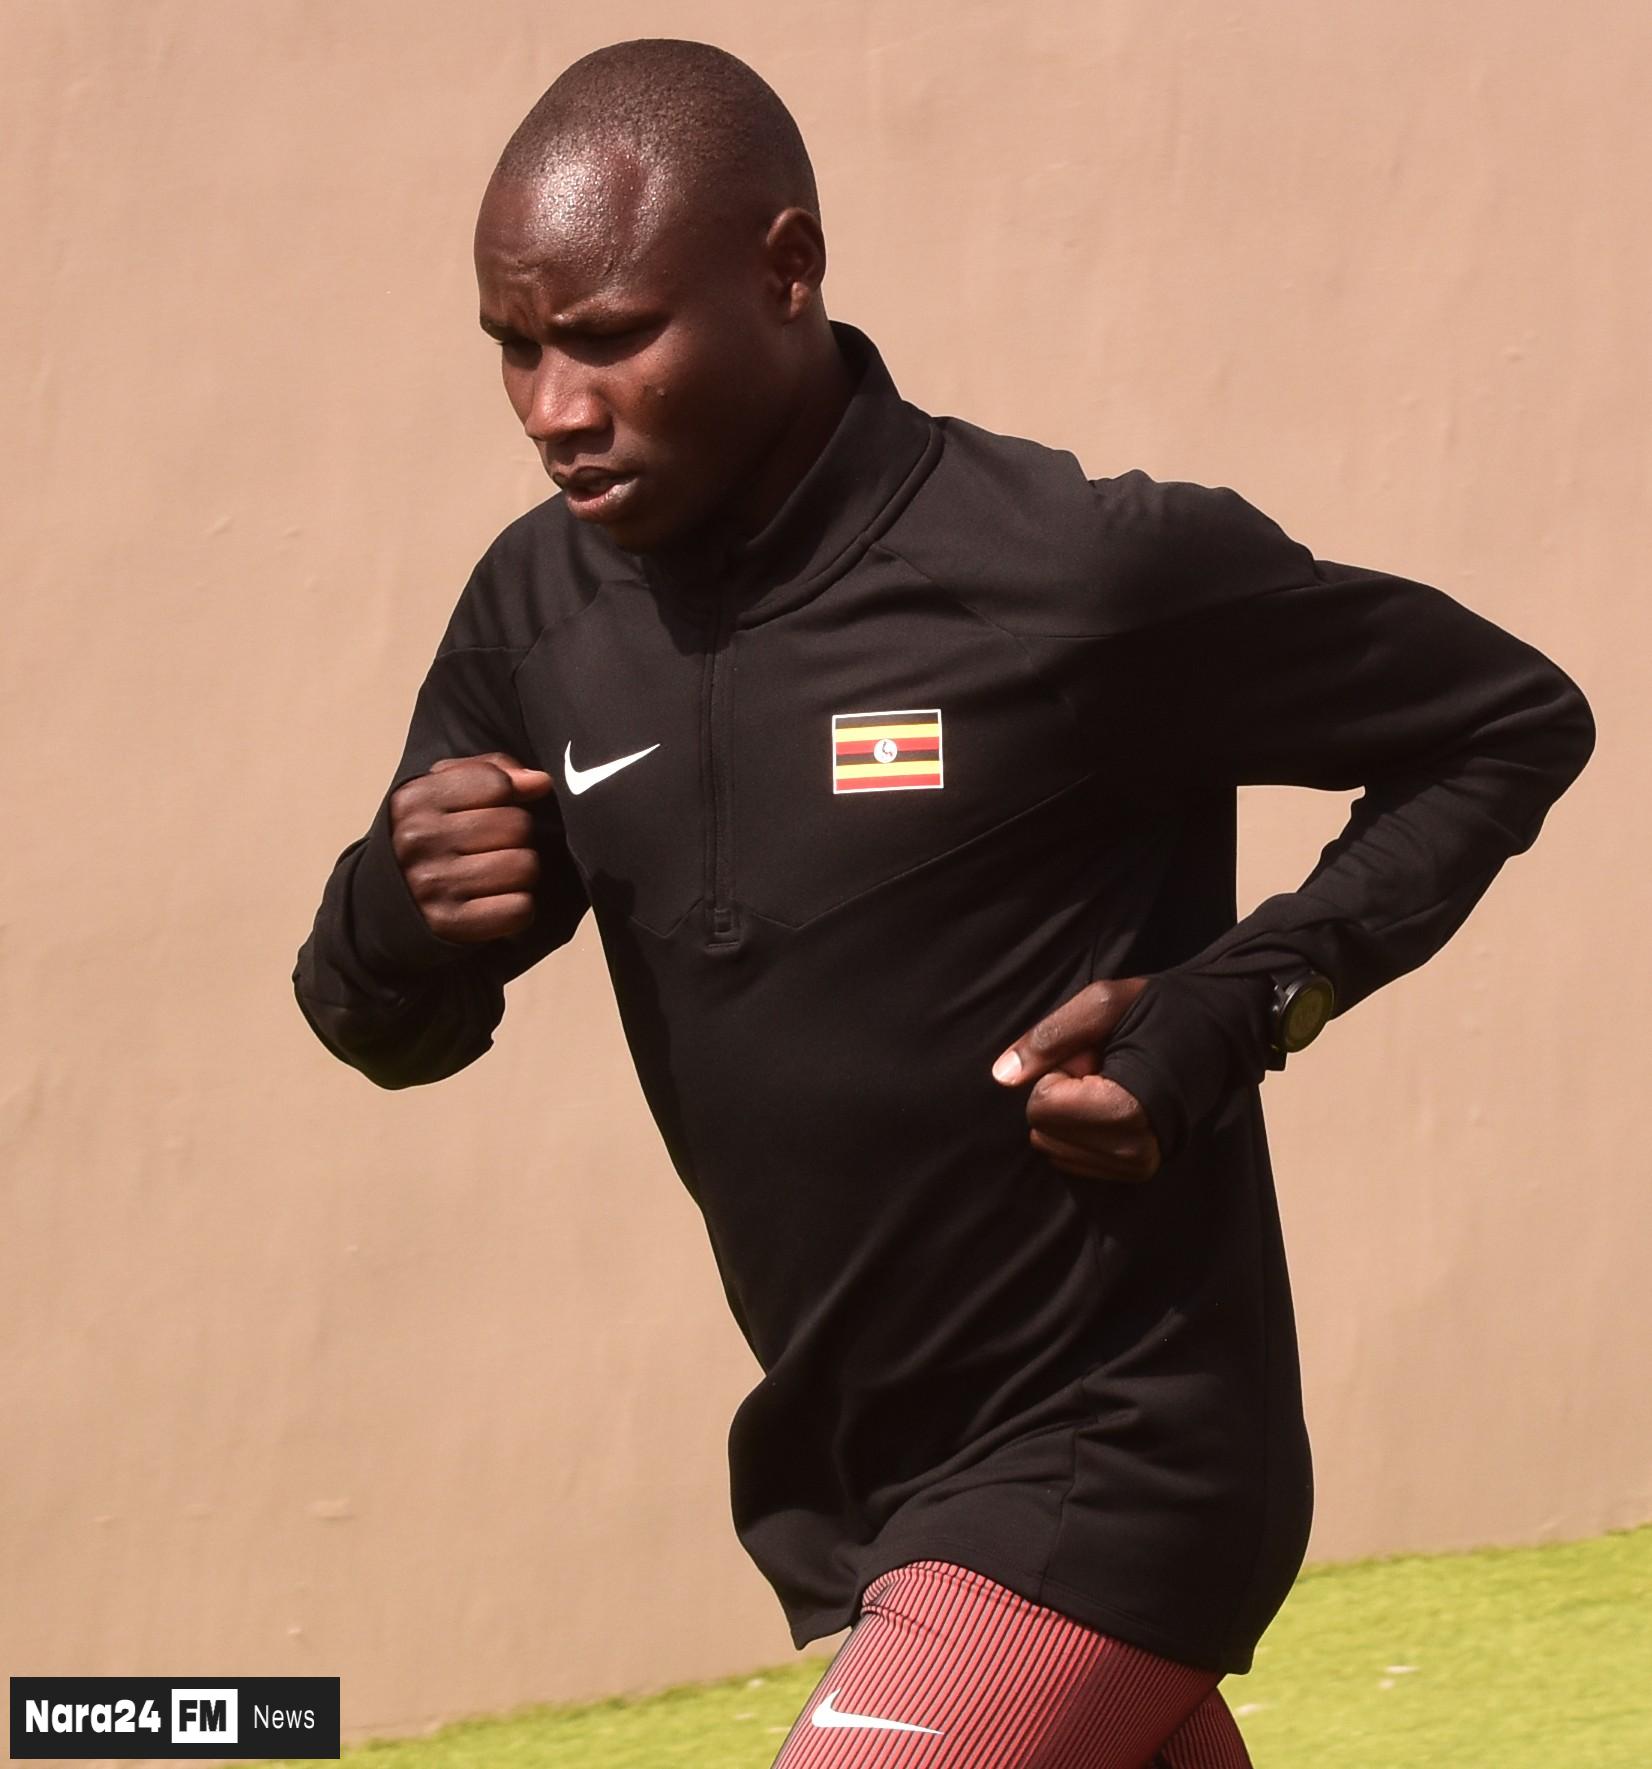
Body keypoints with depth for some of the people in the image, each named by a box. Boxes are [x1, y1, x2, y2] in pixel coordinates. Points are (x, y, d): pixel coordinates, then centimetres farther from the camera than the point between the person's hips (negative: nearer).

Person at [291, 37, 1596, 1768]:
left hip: (1101, 1478, -7)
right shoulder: (544, 614, 1)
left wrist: (1240, 1004, -17)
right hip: (838, 1485, 7)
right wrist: (394, 914, -14)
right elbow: (394, 1028, 10)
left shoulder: (1085, 572, -17)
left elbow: (1515, 720, -4)